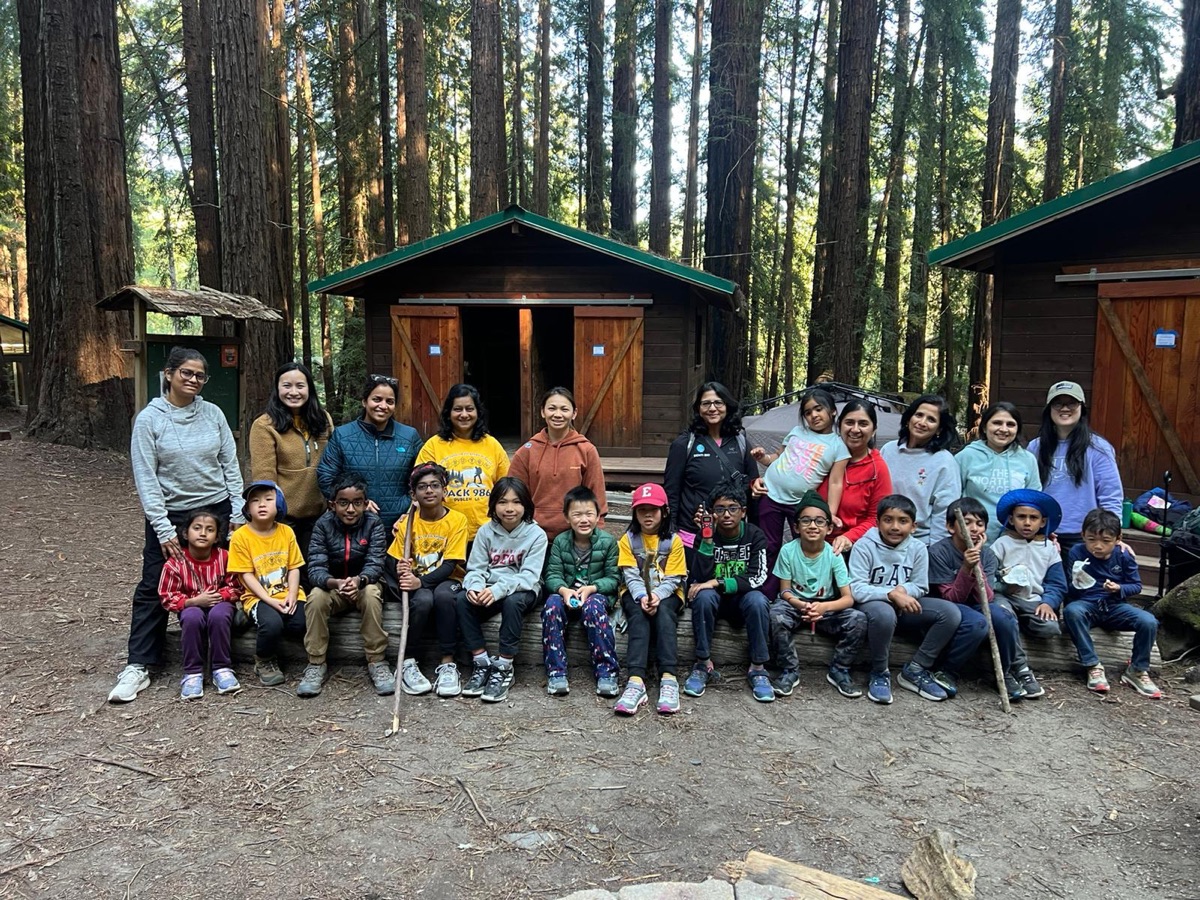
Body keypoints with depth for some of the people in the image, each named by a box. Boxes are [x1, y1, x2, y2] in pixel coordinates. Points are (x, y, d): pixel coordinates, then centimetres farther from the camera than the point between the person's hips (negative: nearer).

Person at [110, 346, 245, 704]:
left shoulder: (213, 413, 2)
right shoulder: (149, 419, -6)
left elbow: (231, 465, 5)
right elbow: (145, 478, -8)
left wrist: (238, 513, 0)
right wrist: (163, 528, -12)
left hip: (216, 510, 2)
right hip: (170, 514, -2)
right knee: (153, 589, 0)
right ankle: (138, 666, 6)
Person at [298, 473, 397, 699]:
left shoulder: (373, 524, -14)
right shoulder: (323, 525, -12)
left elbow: (375, 564, -22)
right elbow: (316, 568, -20)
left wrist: (358, 580, -46)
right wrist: (337, 583, -44)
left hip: (364, 584, -1)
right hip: (332, 586, 1)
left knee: (372, 594, -33)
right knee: (315, 598, -30)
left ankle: (377, 663, -24)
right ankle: (316, 664, -17)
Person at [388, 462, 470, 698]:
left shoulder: (457, 520, -6)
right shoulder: (407, 522, 1)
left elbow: (450, 565, -13)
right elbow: (395, 561, 1)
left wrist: (421, 581, -28)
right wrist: (401, 571, -24)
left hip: (447, 581, -1)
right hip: (417, 584, 1)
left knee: (444, 595, -36)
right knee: (423, 600, -34)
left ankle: (447, 663, -25)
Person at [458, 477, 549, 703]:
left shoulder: (536, 534, -7)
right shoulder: (486, 531, 3)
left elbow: (528, 576, -16)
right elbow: (475, 568, 1)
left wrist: (498, 590, -31)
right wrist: (475, 587, -24)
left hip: (523, 591, -3)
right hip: (488, 591, 3)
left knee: (512, 601, -36)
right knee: (462, 599, -25)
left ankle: (503, 668, -23)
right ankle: (482, 664, -15)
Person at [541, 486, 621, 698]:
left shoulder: (608, 542, -5)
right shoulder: (560, 542, 1)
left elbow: (613, 578, -6)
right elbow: (552, 575, -3)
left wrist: (590, 589, -23)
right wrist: (563, 590, -25)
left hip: (598, 593, -2)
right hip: (566, 593, 2)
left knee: (594, 606, -36)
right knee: (552, 603, -31)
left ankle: (606, 672, -28)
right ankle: (556, 672, -26)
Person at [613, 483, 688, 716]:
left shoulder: (673, 540, 0)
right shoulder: (627, 540, 3)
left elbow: (673, 579, -5)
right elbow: (631, 576, -5)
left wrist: (657, 595, -25)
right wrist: (641, 596, -25)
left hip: (666, 594, 0)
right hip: (635, 594, 0)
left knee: (663, 613, -33)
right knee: (639, 616, -32)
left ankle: (668, 678, -43)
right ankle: (636, 681, -48)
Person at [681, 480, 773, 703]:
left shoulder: (755, 536, -8)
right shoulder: (707, 536, -9)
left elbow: (757, 579, -19)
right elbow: (699, 579, -21)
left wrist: (717, 583, -26)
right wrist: (707, 539, -29)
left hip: (743, 599, 0)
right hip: (714, 600, 0)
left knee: (757, 600, -33)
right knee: (704, 595, -33)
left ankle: (757, 668, -19)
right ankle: (704, 664, -20)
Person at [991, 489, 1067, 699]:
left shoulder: (1049, 548, 14)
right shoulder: (1002, 544, 6)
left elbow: (1058, 584, 9)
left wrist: (1048, 602, -9)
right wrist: (1004, 583, -19)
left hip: (1034, 601, 3)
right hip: (1004, 596, -2)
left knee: (1052, 628, -27)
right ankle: (1022, 671, -29)